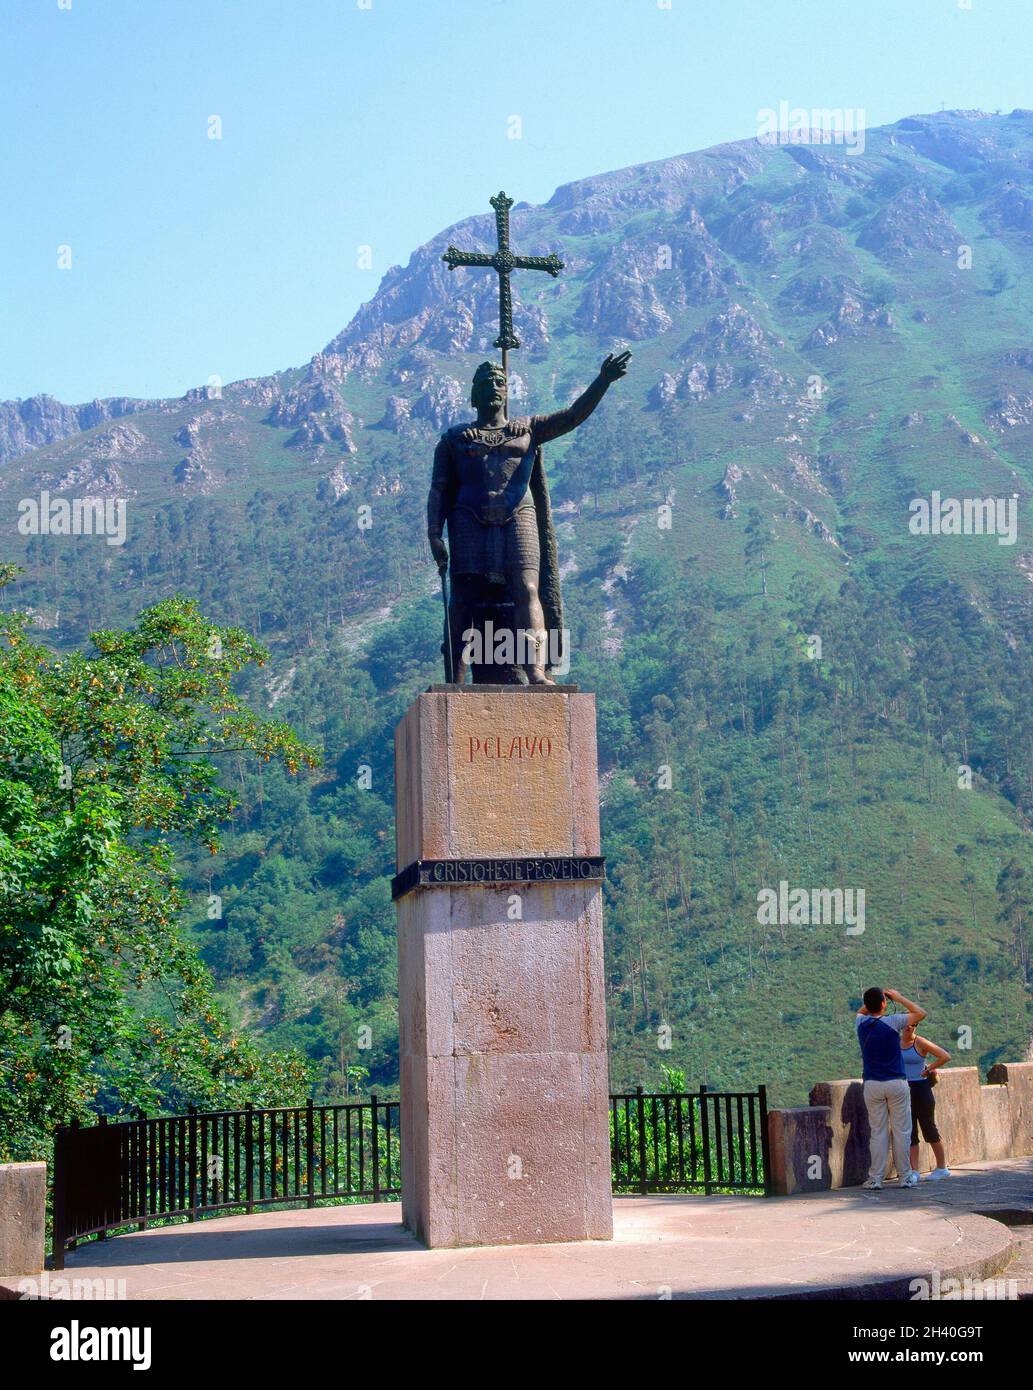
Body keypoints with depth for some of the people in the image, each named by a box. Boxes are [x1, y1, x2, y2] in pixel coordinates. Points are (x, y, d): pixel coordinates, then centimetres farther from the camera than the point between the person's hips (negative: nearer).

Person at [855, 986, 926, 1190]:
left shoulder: (862, 1023, 0)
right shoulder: (892, 1022, -11)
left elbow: (861, 1011, 26)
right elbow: (921, 1013, 2)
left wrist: (875, 999, 16)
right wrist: (899, 998, 6)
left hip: (872, 1085, 3)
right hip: (896, 1083, -3)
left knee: (878, 1132, 5)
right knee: (901, 1131, 6)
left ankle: (875, 1179, 2)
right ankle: (905, 1176, 10)